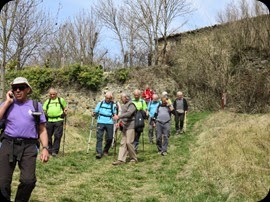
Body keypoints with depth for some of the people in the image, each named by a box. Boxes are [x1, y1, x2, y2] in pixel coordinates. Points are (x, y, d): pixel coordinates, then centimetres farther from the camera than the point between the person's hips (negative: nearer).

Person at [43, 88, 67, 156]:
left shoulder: (61, 100, 12)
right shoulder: (47, 101, 17)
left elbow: (65, 108, 19)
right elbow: (44, 109, 20)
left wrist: (65, 113, 1)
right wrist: (44, 113, 0)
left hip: (58, 120, -3)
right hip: (49, 120, 3)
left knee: (57, 136, -9)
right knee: (48, 136, 7)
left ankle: (55, 151, -5)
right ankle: (50, 149, 23)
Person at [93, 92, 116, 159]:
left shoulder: (113, 105, 9)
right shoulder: (100, 103, 11)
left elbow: (114, 114, 8)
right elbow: (95, 112, 13)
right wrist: (94, 114, -8)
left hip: (109, 123, 1)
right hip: (101, 122, -1)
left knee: (109, 138, 3)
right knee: (99, 137, -9)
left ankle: (106, 151, 24)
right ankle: (99, 153, -9)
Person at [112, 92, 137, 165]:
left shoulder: (131, 105, -9)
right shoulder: (124, 105, 18)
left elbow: (128, 113, -24)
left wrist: (118, 116, -31)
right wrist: (120, 121, 7)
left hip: (130, 126, -9)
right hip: (125, 127, 9)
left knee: (129, 142, -9)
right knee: (123, 143, 3)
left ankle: (134, 159, 5)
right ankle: (121, 159, 2)